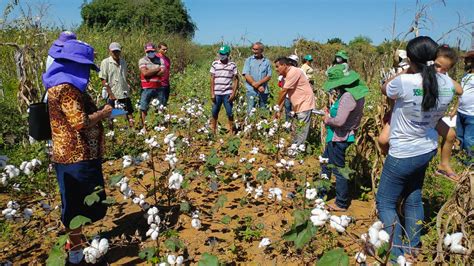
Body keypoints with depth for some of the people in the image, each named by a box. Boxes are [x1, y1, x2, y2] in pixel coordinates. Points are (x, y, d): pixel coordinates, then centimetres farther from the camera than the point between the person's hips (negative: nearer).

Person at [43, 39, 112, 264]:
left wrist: (98, 113, 9)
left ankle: (77, 242, 33)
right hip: (77, 157, -10)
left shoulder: (64, 84, 13)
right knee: (80, 204, 2)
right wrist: (103, 113, -10)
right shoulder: (66, 88, -19)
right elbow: (80, 123, -24)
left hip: (71, 154, 10)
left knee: (75, 204, 19)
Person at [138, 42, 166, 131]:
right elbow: (145, 73, -14)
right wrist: (157, 69, -7)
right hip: (147, 88, -2)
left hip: (159, 88, 2)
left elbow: (162, 72, -7)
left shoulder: (160, 60, 8)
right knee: (144, 108, 2)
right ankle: (144, 126, 14)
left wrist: (150, 72, -11)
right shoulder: (142, 60, 0)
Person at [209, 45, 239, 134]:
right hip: (217, 93, 2)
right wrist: (212, 93, -1)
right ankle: (213, 131, 19)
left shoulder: (232, 65, 0)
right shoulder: (215, 64, 3)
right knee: (214, 113, 8)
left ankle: (231, 132, 12)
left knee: (230, 113, 1)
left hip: (228, 93, -1)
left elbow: (236, 80, 2)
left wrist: (233, 93, -6)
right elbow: (212, 79, 4)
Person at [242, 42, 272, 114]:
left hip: (264, 91, 2)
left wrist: (258, 83, -14)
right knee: (250, 112, -6)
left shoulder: (267, 62, 10)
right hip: (252, 90, -2)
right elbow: (246, 75, -3)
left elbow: (269, 76, 2)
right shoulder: (249, 60, 7)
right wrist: (257, 87, -11)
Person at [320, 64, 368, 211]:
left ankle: (341, 204, 23)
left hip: (339, 139, -10)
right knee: (326, 162, 25)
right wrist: (330, 114, 1)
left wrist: (328, 120, -11)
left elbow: (339, 121, -31)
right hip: (337, 137, 10)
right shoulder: (355, 91, 4)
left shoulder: (347, 97, -27)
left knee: (339, 170, 6)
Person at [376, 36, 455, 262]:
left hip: (403, 154, -7)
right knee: (413, 199, 21)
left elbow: (384, 89, -4)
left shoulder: (405, 82, -26)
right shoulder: (447, 84, -7)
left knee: (385, 202, 8)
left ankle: (396, 255, 12)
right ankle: (412, 249, 35)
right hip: (427, 150, 7)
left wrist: (406, 73, 7)